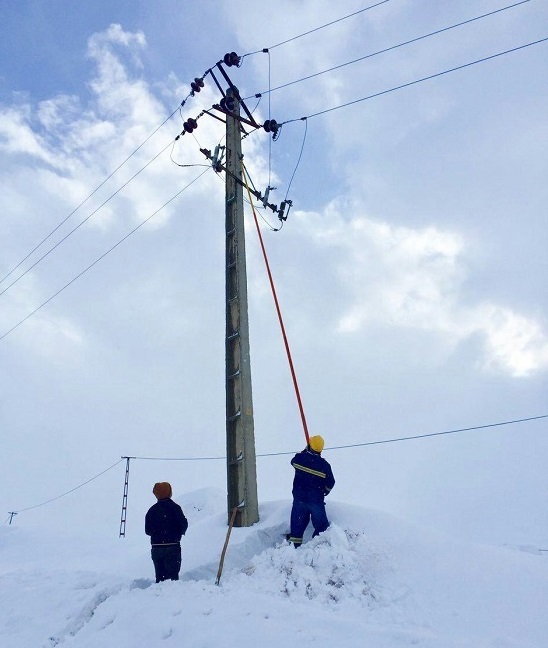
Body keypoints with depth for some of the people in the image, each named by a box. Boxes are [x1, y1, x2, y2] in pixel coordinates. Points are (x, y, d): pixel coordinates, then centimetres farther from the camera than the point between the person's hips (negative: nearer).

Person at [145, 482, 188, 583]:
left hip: (156, 548, 4)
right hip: (172, 547, -4)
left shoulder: (151, 510, 4)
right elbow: (184, 524, -8)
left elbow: (147, 530, 7)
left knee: (160, 575, 12)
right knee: (173, 574, -1)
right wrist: (179, 533, 13)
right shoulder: (174, 507, -8)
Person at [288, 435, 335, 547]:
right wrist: (325, 491, 16)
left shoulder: (299, 458, -13)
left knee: (298, 523, 18)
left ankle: (294, 545, 24)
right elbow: (330, 483, -5)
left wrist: (306, 450, 21)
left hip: (299, 497, 3)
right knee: (321, 525, 13)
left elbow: (293, 462, 13)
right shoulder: (324, 465, -17)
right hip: (316, 500, -3)